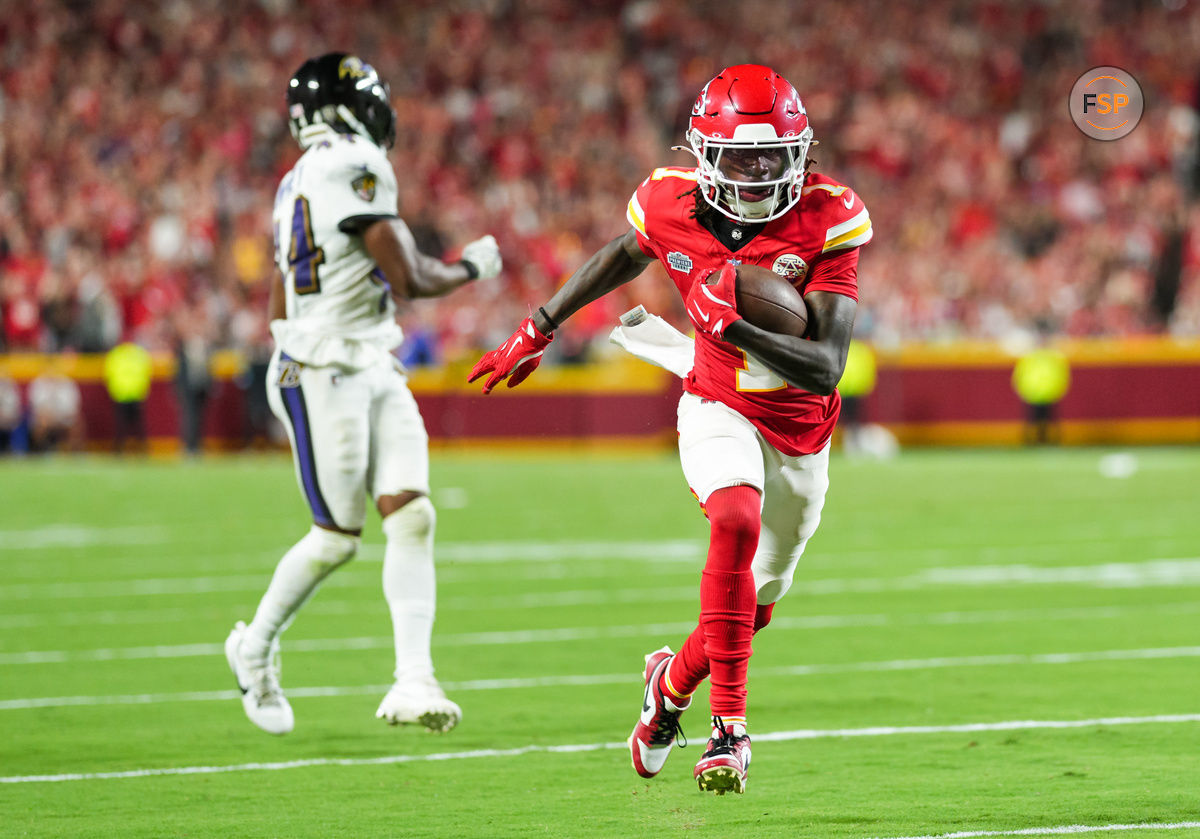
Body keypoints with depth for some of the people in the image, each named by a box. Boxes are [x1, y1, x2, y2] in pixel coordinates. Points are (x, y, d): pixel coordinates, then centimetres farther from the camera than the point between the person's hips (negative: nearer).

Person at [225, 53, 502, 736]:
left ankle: (413, 683, -11)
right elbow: (409, 278, -17)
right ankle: (257, 647, 25)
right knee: (338, 538, 2)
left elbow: (282, 305, 20)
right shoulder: (353, 165, -15)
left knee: (413, 516, -5)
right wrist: (472, 269, 0)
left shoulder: (302, 180, 14)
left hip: (375, 372, 9)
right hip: (326, 377, -9)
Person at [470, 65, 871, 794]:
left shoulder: (826, 221, -21)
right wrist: (536, 333, 20)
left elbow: (826, 370, -26)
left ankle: (675, 681, 49)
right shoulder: (673, 208, -16)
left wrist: (730, 327, -39)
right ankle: (729, 727, -29)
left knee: (754, 604, 16)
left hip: (801, 430, 2)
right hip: (720, 411, -2)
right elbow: (620, 259, 10)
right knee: (738, 521, -33)